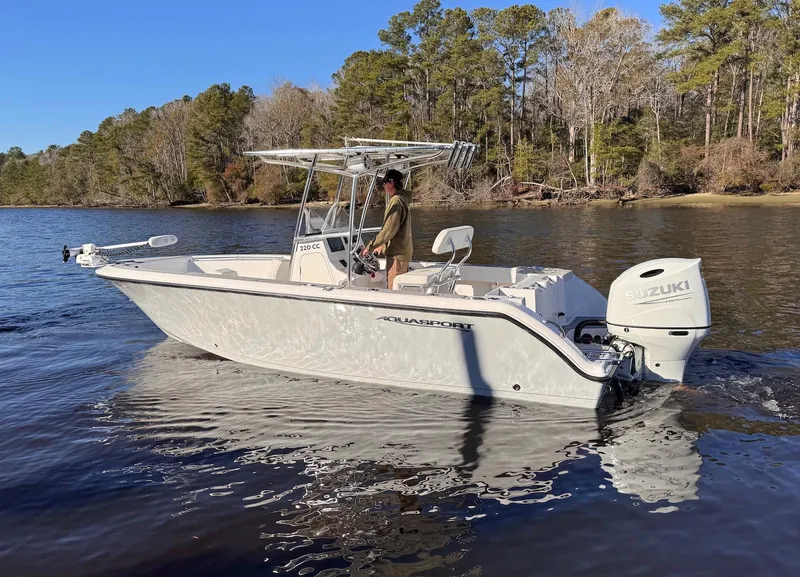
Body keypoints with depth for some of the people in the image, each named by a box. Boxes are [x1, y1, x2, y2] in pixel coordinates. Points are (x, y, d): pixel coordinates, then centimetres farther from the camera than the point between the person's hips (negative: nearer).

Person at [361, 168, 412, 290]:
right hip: (403, 251, 11)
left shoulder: (396, 200, -16)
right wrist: (382, 246, 22)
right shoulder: (403, 199, 17)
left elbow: (389, 230, -21)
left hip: (396, 253, -10)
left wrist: (370, 247, -17)